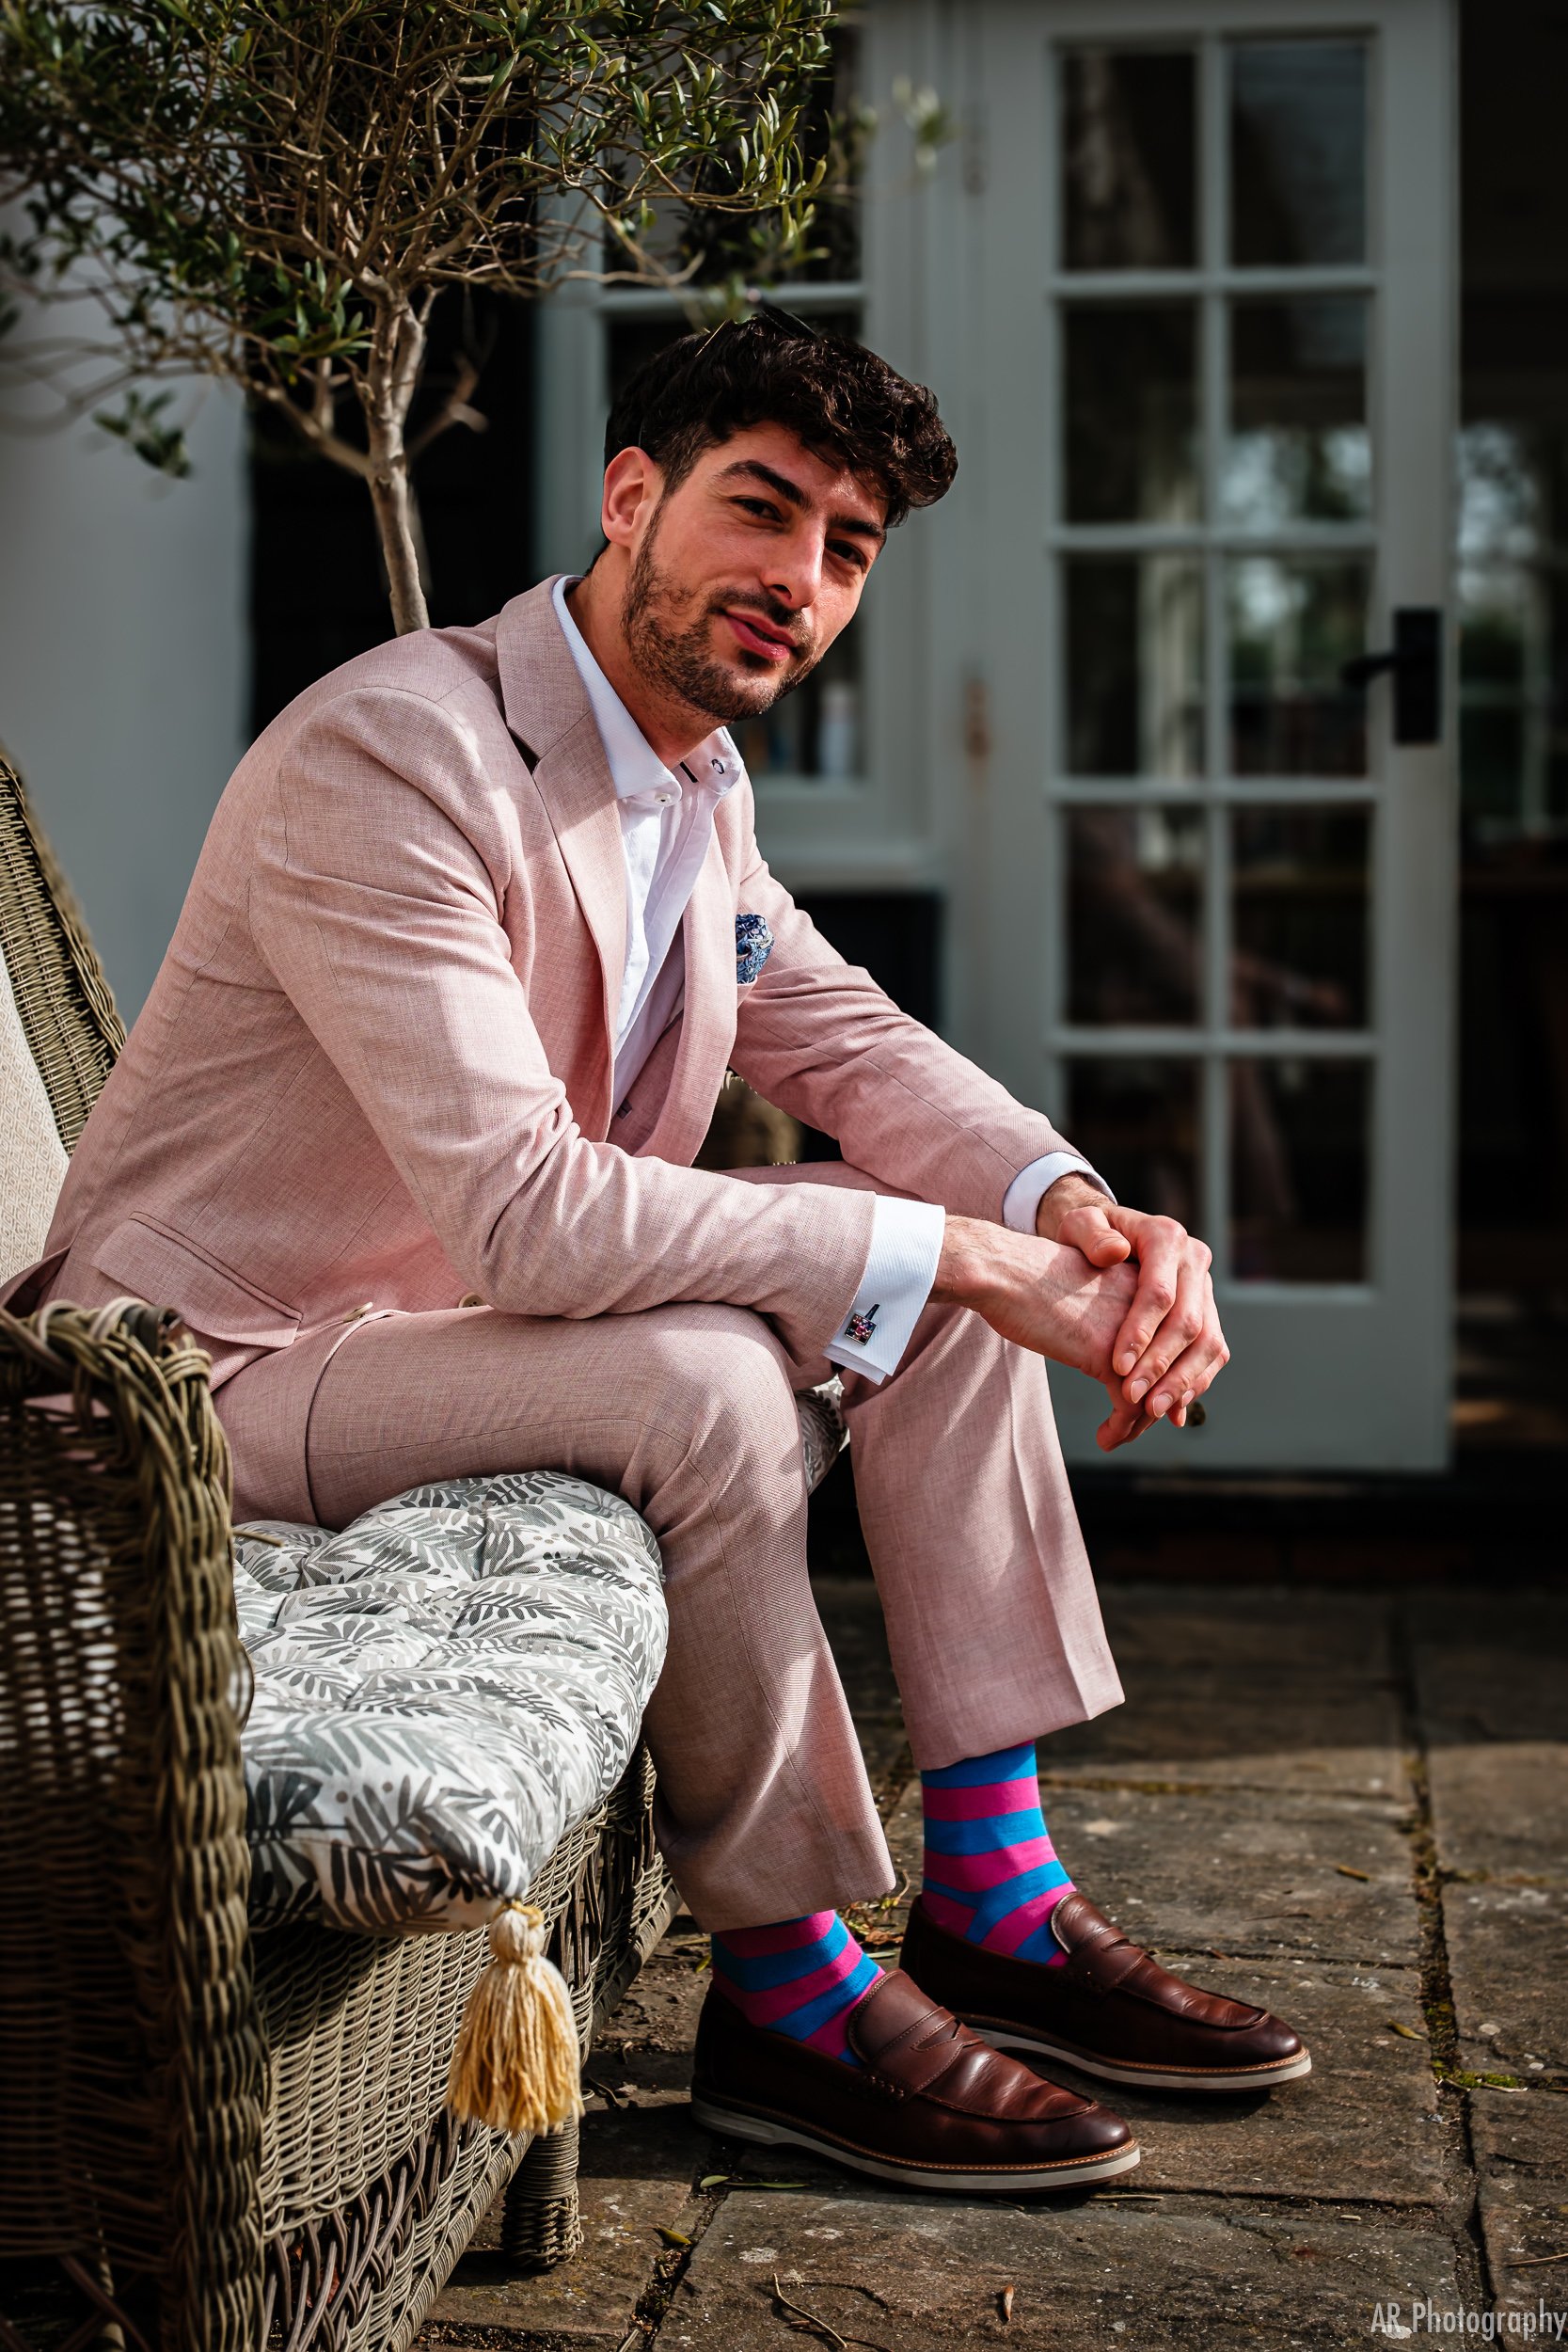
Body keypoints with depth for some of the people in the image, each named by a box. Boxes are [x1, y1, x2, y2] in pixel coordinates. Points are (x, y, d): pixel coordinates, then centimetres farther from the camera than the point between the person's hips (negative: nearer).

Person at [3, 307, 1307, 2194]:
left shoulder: (698, 785, 5)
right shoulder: (390, 754, -25)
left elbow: (850, 1044, 8)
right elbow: (525, 1211, -33)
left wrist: (1090, 1217, -13)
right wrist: (965, 1256, -30)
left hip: (484, 1312, 9)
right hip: (225, 1378, -9)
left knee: (969, 1268, -1)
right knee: (704, 1377, -33)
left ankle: (996, 1901, 0)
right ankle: (788, 1986, -14)